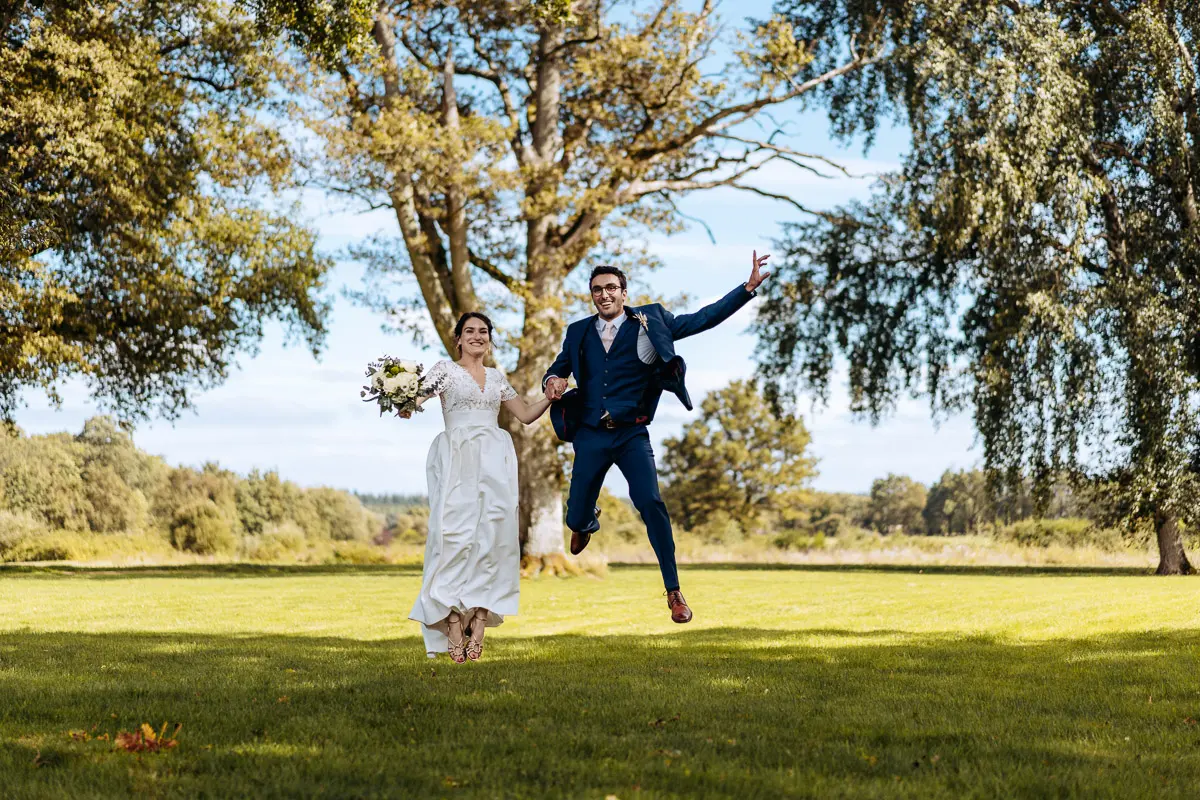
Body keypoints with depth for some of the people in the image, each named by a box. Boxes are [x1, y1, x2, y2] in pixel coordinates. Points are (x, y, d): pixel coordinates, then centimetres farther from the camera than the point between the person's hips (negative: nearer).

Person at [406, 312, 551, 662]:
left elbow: (526, 414, 23)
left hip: (493, 461, 4)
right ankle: (453, 627, -12)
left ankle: (478, 622, -7)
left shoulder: (496, 377, 20)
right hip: (457, 459, -4)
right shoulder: (446, 370, 8)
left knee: (491, 533, -9)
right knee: (455, 533, -12)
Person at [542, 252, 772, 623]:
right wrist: (552, 381, -11)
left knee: (651, 503, -19)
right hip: (590, 437, 2)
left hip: (631, 435, -2)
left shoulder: (650, 322, -1)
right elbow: (558, 368, 15)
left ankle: (674, 591, -6)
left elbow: (703, 318, -4)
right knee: (576, 519, 9)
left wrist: (749, 286, -12)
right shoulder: (579, 332, 7)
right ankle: (588, 521, 51)